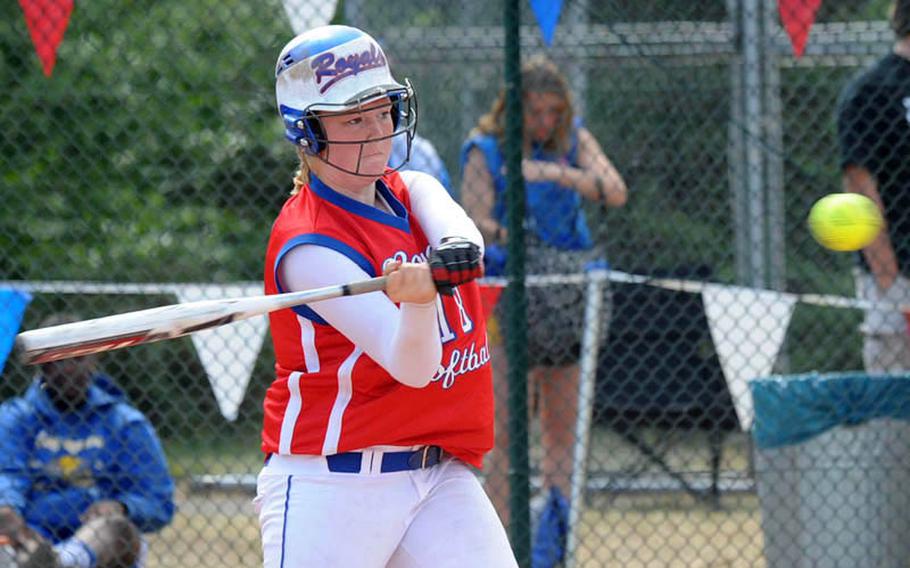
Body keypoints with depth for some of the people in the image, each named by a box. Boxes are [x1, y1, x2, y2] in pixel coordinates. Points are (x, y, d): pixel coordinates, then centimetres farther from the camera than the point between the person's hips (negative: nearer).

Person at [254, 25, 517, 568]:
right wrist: (417, 302, -43)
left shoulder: (411, 192, 9)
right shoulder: (307, 246, -13)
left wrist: (453, 254, -39)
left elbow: (462, 236, -16)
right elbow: (412, 365, -22)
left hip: (442, 476, 6)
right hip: (330, 486, -6)